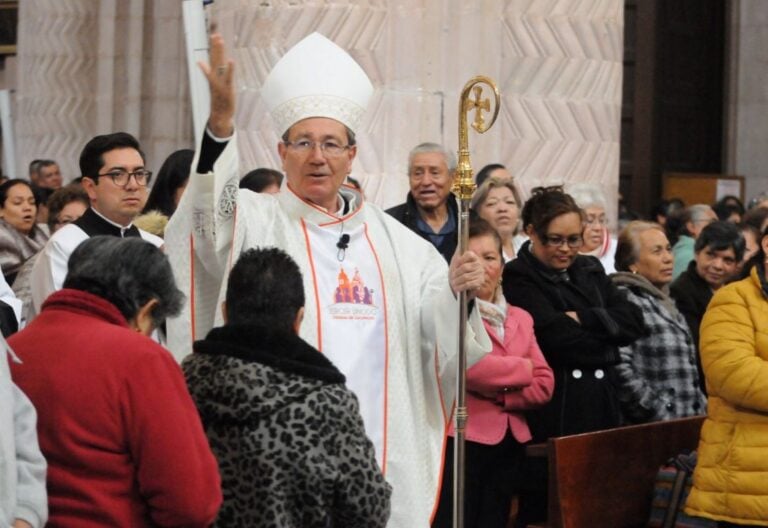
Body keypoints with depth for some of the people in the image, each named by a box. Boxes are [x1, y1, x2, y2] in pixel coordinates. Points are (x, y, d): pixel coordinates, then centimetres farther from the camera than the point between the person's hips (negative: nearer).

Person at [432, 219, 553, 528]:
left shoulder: (520, 318, 17)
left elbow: (544, 385, 8)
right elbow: (464, 365, -22)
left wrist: (501, 395, -10)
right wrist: (522, 369, -4)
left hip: (509, 444, 7)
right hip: (462, 441, -7)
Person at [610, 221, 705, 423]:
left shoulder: (665, 302, 18)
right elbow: (620, 370, -19)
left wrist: (700, 411, 11)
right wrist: (661, 416, -16)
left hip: (689, 422, 8)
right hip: (651, 428, -8)